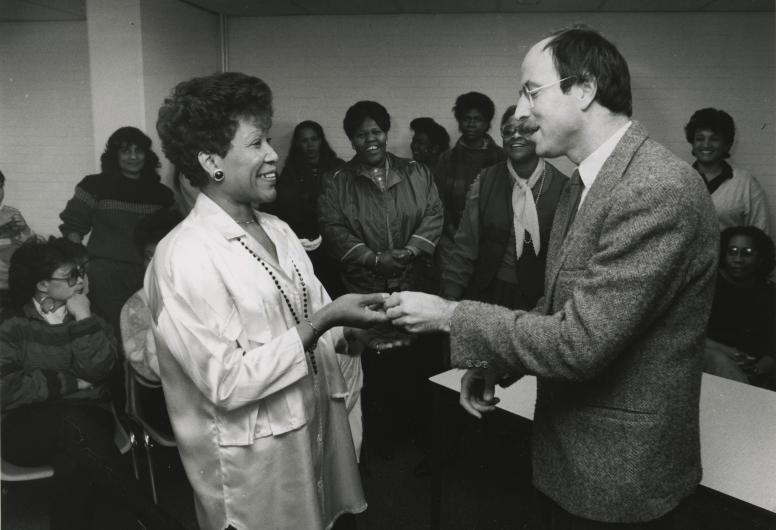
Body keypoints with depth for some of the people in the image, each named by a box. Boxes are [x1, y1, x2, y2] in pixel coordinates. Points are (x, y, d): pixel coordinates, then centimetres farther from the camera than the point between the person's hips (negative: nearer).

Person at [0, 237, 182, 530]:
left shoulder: (89, 318, 13)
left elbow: (97, 369, -6)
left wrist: (84, 319, -8)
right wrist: (70, 384, -8)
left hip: (88, 418, 2)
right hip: (29, 427, -1)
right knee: (74, 424, -35)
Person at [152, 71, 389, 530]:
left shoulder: (278, 230, 5)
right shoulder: (185, 255, -19)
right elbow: (228, 383, -22)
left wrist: (359, 332, -10)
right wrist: (324, 320, -24)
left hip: (317, 434, 7)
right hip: (253, 466, -7)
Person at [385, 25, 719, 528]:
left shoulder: (660, 189, -25)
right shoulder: (584, 183, 5)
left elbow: (579, 342, -28)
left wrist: (451, 315, -20)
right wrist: (495, 364, -2)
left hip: (620, 478, -8)